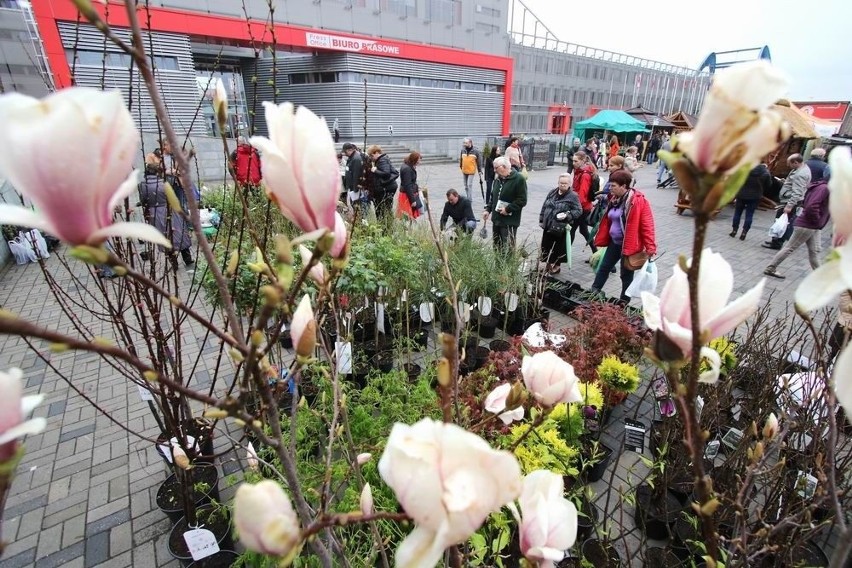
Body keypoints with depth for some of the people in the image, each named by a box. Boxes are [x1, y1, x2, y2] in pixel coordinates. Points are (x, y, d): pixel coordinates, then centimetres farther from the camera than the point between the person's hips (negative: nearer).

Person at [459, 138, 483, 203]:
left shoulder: (475, 151, -7)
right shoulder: (463, 150, 2)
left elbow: (479, 161, -2)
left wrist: (479, 171, -1)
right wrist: (460, 167, 17)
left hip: (471, 171, -5)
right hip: (464, 171, 5)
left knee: (469, 185, -12)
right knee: (466, 185, 12)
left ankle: (470, 200, -7)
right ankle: (468, 198, 26)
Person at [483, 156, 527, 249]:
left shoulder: (519, 179, -12)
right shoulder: (498, 179, 12)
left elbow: (522, 200, -16)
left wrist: (508, 209, -20)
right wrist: (488, 209, 9)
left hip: (509, 222, -8)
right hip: (496, 219, 8)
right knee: (497, 247, 17)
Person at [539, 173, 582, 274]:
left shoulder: (573, 196, -8)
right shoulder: (552, 193, 8)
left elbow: (579, 211, -8)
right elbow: (544, 207, 14)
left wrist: (567, 215, -23)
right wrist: (541, 220, 11)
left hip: (561, 227, -5)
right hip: (548, 225, 5)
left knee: (559, 247, 6)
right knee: (546, 245, 11)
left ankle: (557, 265, 23)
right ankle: (548, 263, 29)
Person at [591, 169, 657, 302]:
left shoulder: (638, 201, -18)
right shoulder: (614, 199, 5)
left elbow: (647, 225, -19)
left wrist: (650, 247, -21)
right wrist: (601, 239, 17)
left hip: (630, 245, -7)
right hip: (614, 242, 7)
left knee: (626, 274, 6)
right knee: (604, 267, 13)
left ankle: (624, 301, 20)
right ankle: (594, 291, 25)